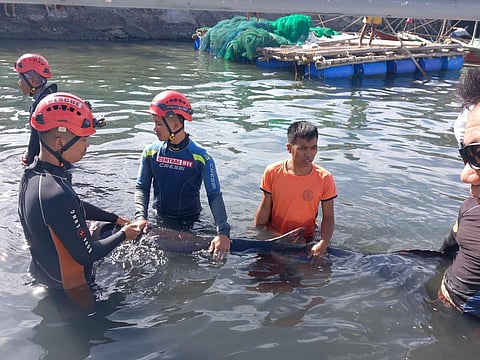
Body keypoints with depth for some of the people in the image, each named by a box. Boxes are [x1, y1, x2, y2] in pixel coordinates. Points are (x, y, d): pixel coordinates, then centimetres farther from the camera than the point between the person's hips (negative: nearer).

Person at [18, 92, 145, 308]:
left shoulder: (32, 174, -7)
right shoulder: (57, 195, -38)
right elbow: (87, 255, -27)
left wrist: (115, 219, 8)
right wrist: (123, 235, -12)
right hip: (68, 289, -8)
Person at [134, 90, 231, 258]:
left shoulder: (201, 158, -15)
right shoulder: (151, 152, -4)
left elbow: (214, 195, -18)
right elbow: (141, 187, 0)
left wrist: (222, 233, -30)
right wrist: (141, 217, -18)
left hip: (190, 224, -2)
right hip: (159, 220, 3)